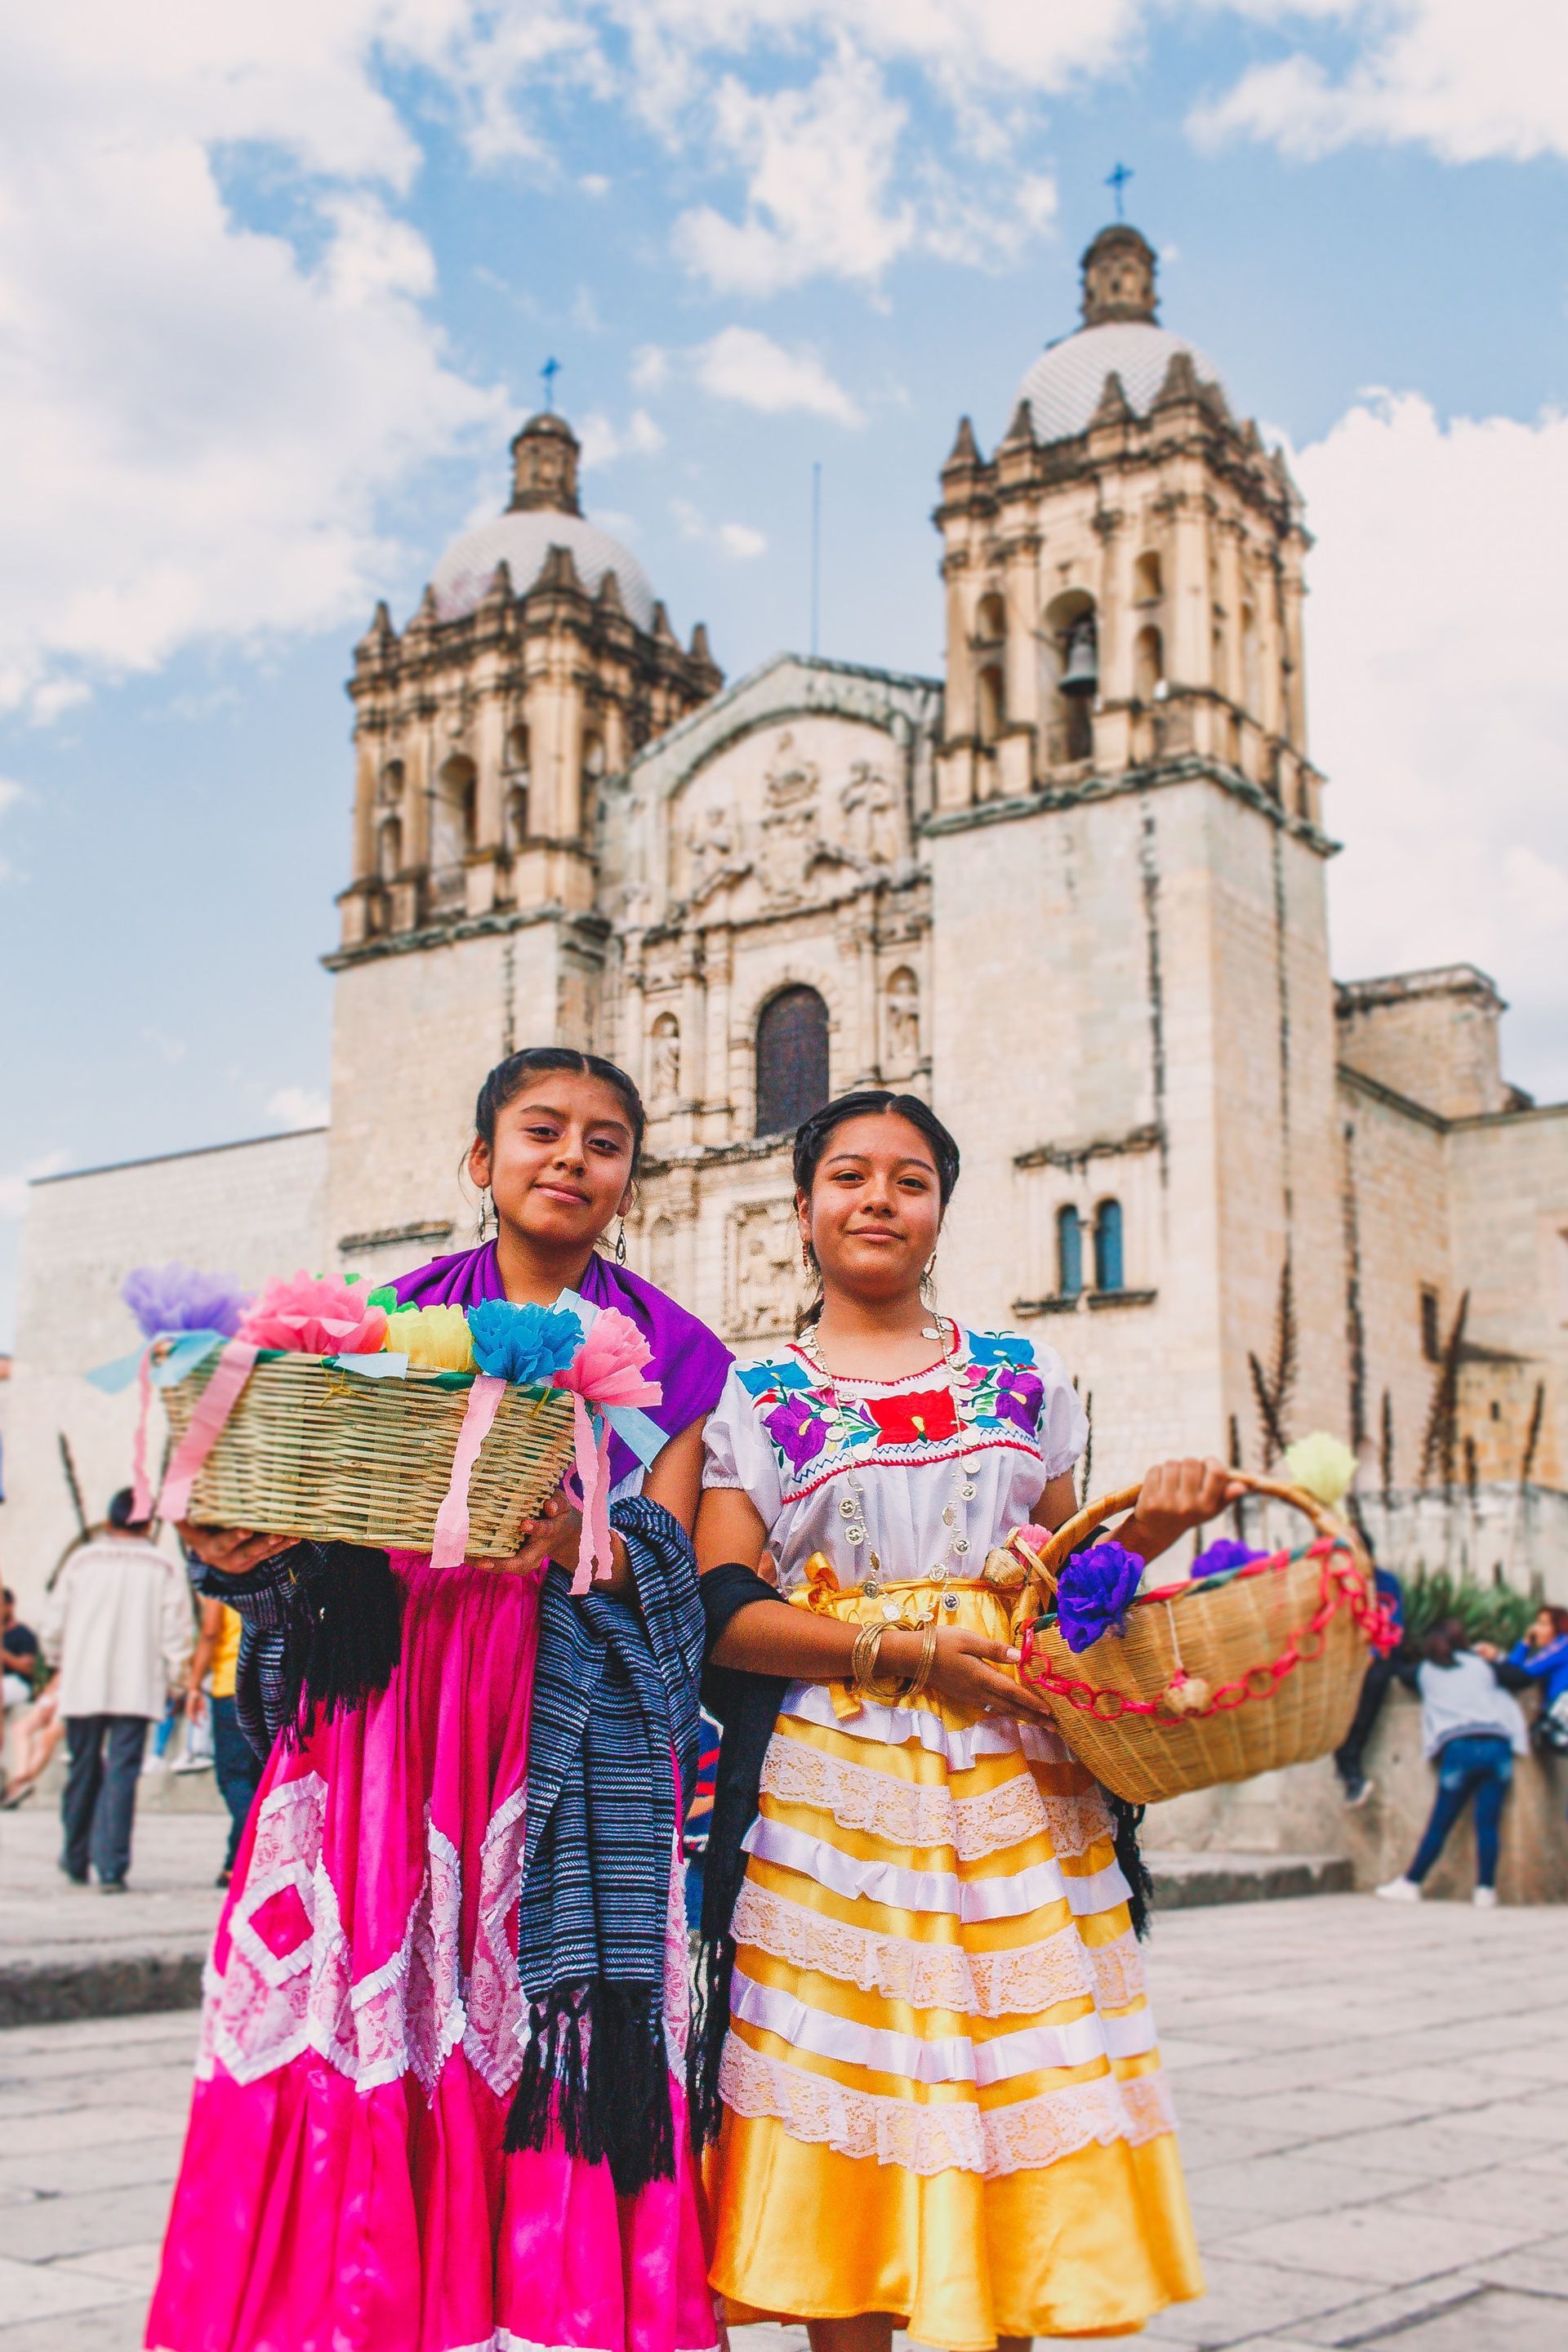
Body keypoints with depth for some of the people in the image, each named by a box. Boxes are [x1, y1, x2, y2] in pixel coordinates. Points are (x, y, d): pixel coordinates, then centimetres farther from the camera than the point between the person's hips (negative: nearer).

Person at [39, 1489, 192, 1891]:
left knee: (83, 1770, 15)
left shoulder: (82, 1560, 3)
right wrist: (174, 1682, 9)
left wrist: (59, 1662, 23)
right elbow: (176, 1634, -2)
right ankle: (112, 1867, -8)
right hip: (137, 1687, -2)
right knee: (122, 1774, -2)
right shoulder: (164, 1568, -1)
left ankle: (76, 1859, 28)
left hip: (83, 1686, 2)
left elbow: (54, 1623, 6)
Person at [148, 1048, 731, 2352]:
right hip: (386, 1710, 1)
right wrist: (243, 1547, -13)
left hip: (568, 1734, -1)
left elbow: (670, 1563, -2)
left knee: (543, 2036, -7)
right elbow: (322, 1523, 9)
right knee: (357, 2032, -4)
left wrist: (576, 1542, -22)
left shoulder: (664, 1349, 10)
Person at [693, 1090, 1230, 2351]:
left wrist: (1149, 1527, -3)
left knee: (1007, 2099, 1)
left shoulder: (1027, 1380, 15)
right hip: (834, 1793, -2)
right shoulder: (751, 1397, 7)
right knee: (839, 2140, -2)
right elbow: (724, 1614, -3)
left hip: (1015, 1788, 2)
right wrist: (908, 1650, -15)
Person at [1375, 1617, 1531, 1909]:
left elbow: (1402, 1673, 36)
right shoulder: (1481, 1665, 16)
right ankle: (1485, 1890, -5)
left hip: (1459, 1748, -1)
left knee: (1440, 1824, 4)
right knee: (1488, 1823, 0)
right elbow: (1520, 1675, 22)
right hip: (1498, 1745, 1)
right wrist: (1495, 1659, 40)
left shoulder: (1426, 1671, 17)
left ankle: (1411, 1884, 6)